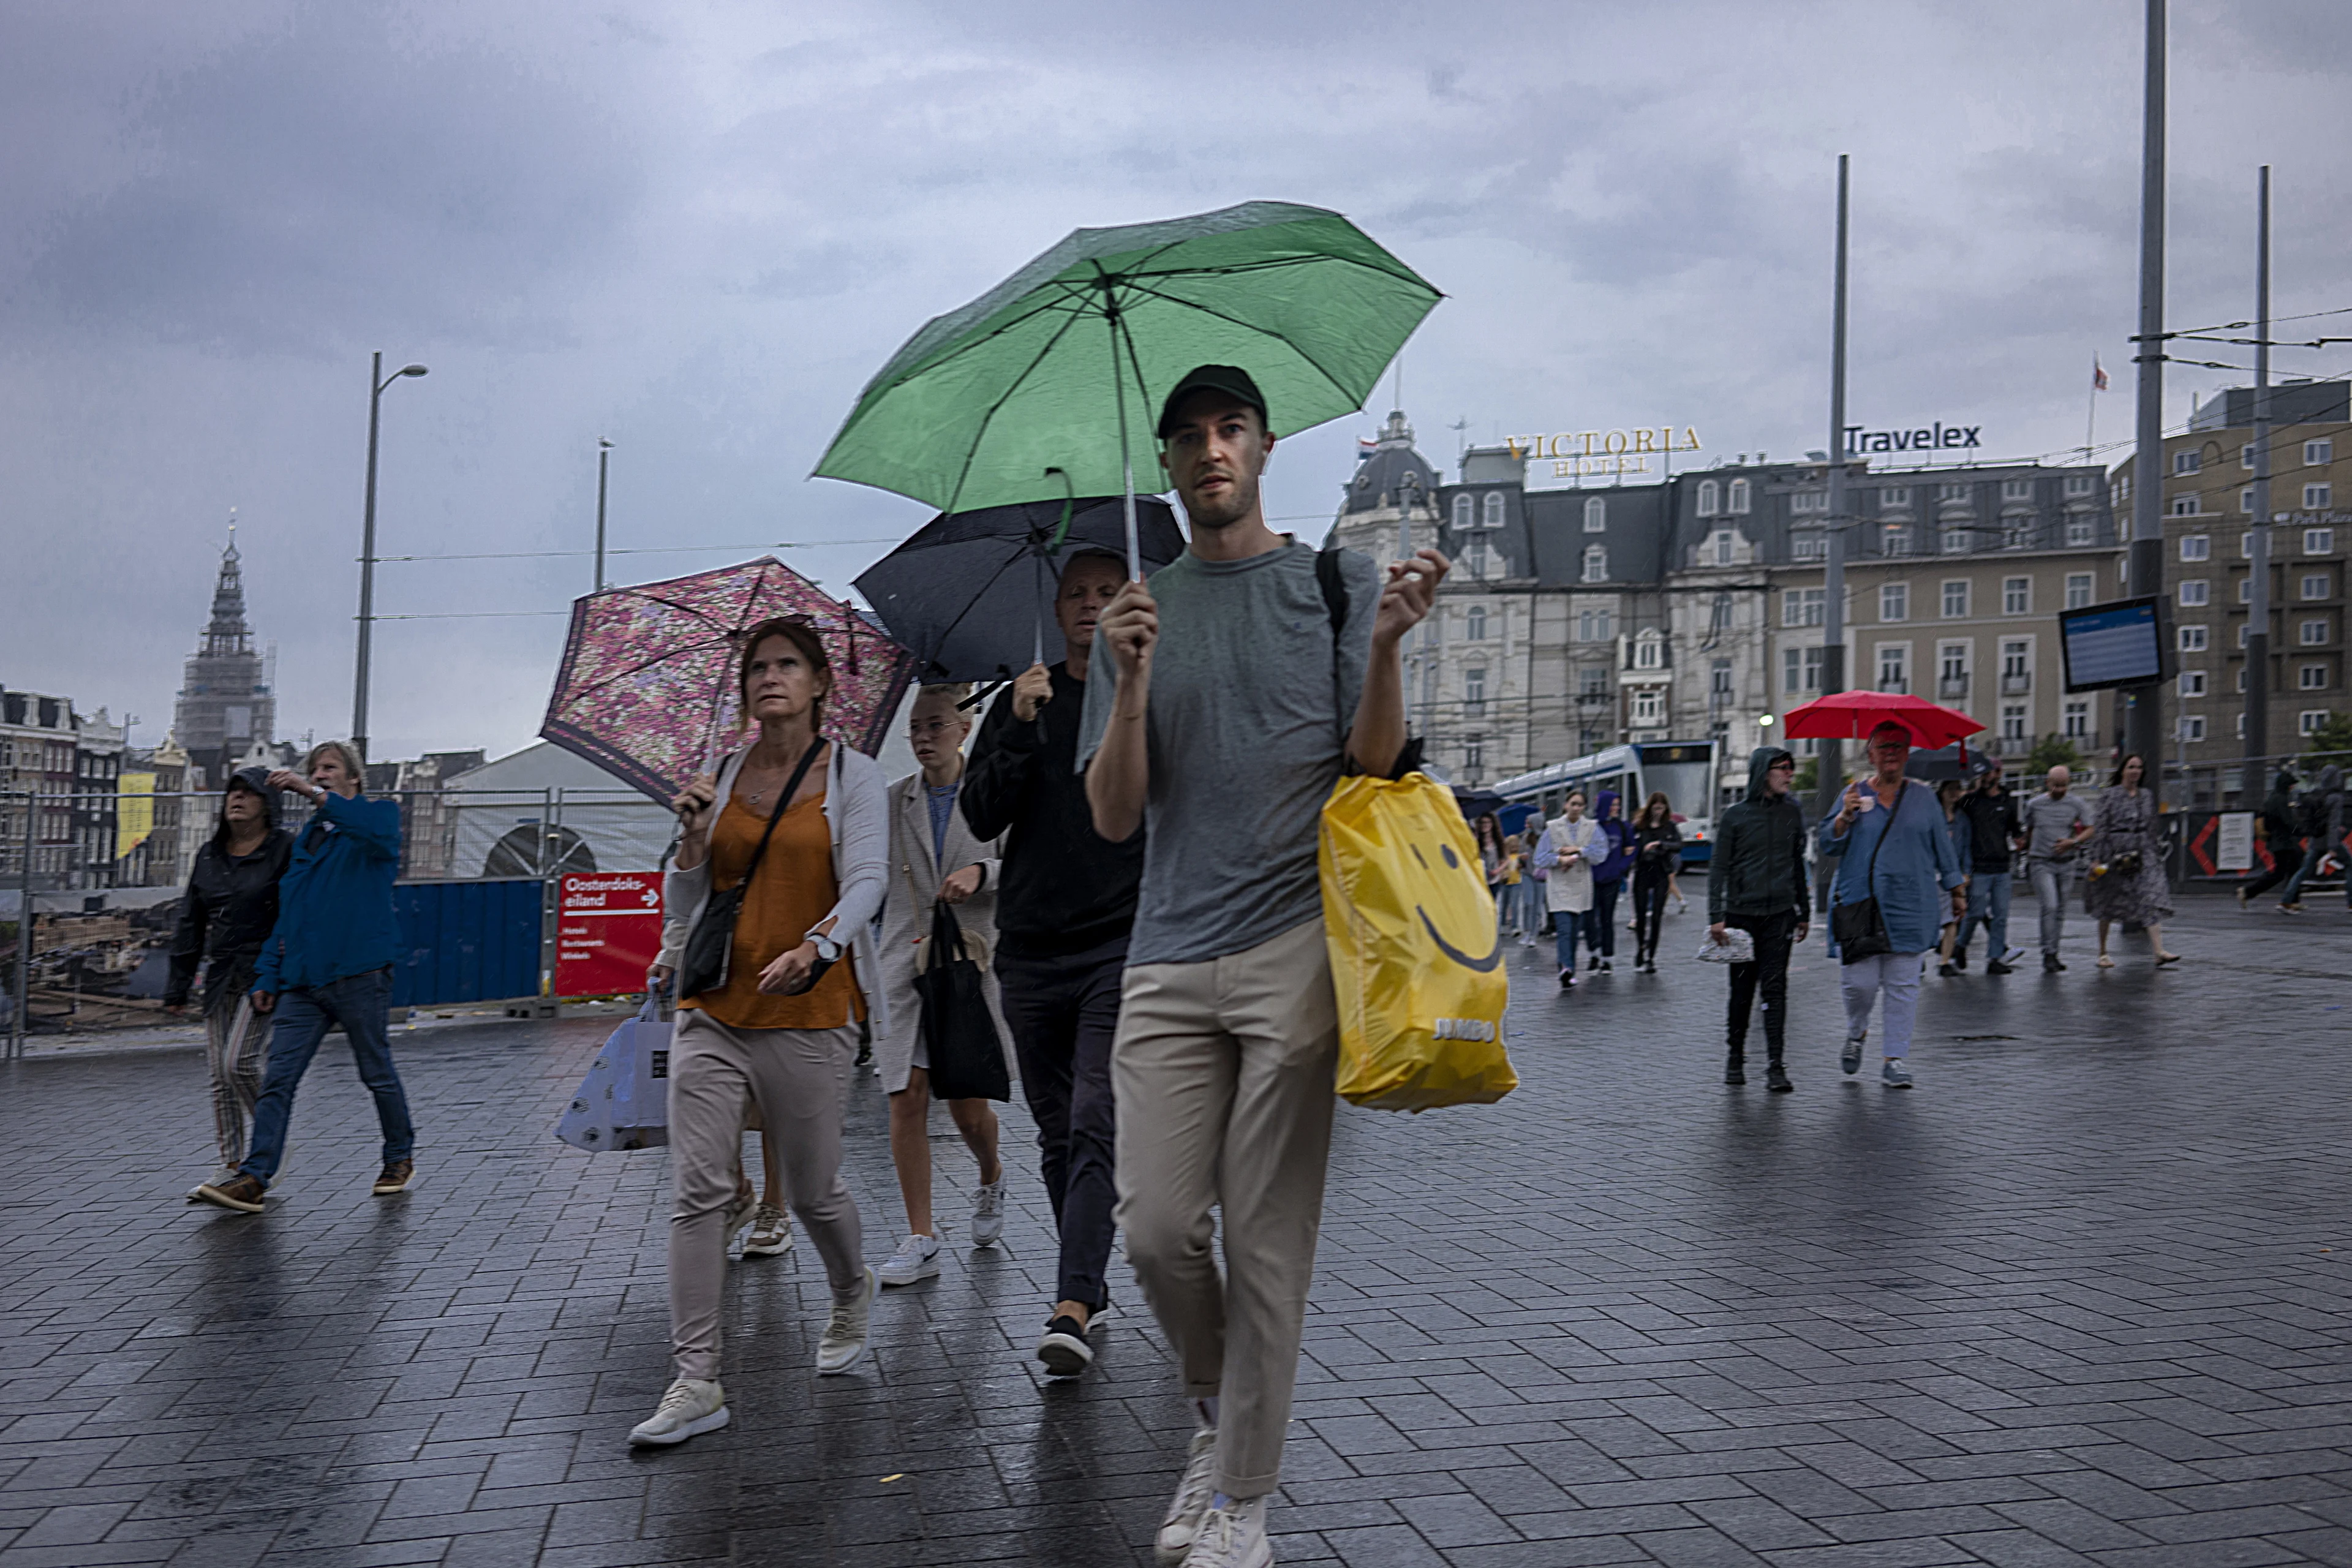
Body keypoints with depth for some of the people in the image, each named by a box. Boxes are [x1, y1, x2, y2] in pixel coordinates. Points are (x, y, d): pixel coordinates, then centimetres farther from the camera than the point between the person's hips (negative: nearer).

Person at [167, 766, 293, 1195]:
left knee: (238, 1062, -15)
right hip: (221, 977, 6)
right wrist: (178, 987, 14)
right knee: (219, 1073, 4)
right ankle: (232, 1167, 10)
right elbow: (191, 925, 16)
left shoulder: (286, 850, -5)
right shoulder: (210, 855, 13)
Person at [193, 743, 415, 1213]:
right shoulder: (306, 838, 20)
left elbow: (376, 830, -26)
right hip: (303, 980, 5)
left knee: (378, 1075, 8)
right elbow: (286, 915, 22)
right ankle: (253, 1178, -9)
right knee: (277, 1078, -5)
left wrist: (314, 794, -29)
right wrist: (268, 975, 13)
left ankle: (400, 1157, 26)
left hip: (359, 976, -5)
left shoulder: (379, 814, 2)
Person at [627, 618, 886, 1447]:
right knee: (698, 1190, -7)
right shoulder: (719, 779, 11)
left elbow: (867, 881, -11)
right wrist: (693, 837, -5)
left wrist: (814, 948, -29)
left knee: (813, 1190, 8)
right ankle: (696, 1382, -3)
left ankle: (852, 1295, 39)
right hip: (711, 1010, 3)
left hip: (809, 1013, -3)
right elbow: (682, 906, 13)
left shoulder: (853, 776, 1)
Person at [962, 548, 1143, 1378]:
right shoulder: (1023, 702, 12)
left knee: (1096, 1125, -15)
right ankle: (1089, 1279, 27)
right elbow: (981, 817, 2)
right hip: (1031, 950, 4)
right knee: (1057, 1134, 11)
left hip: (1124, 945, -4)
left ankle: (1072, 1307, -19)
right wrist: (1022, 730, -11)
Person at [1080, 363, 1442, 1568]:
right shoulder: (1140, 612, 14)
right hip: (1169, 957, 3)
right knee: (1155, 1226, -2)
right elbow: (1113, 817, 6)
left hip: (1298, 947, -2)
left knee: (1268, 1238, -1)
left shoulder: (1340, 584, 8)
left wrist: (1385, 649, -16)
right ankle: (1219, 1414, 26)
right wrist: (1131, 681, -9)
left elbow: (1375, 774, 0)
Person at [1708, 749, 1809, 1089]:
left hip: (1780, 914, 2)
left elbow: (1798, 864, 17)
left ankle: (1776, 1067, -5)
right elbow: (1718, 869, -1)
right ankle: (1735, 1057, 23)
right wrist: (1716, 917, -9)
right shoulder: (1736, 816, 0)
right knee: (1742, 989, 6)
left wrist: (1804, 912, 17)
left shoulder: (1792, 812, 9)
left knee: (1775, 988, -5)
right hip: (1742, 913, -1)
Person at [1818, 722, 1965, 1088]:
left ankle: (1895, 1059, 5)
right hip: (1860, 903, -1)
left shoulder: (1924, 797, 11)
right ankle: (1856, 1033, 24)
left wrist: (1956, 888, 13)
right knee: (1860, 981, -5)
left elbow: (1942, 848, 16)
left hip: (1910, 905, 1)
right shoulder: (1854, 794, 8)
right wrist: (1845, 817, -13)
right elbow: (1827, 845, 4)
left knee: (1903, 985, -1)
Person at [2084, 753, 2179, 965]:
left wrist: (2156, 855, 17)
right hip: (2116, 852, -3)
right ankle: (2102, 953, 20)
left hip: (2143, 853, 4)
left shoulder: (2147, 796, 12)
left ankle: (2160, 952, -20)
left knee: (2153, 900, -12)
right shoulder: (2109, 795, -2)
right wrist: (2096, 859, -11)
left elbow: (2151, 828, 18)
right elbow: (2099, 828, -6)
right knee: (2109, 905, 6)